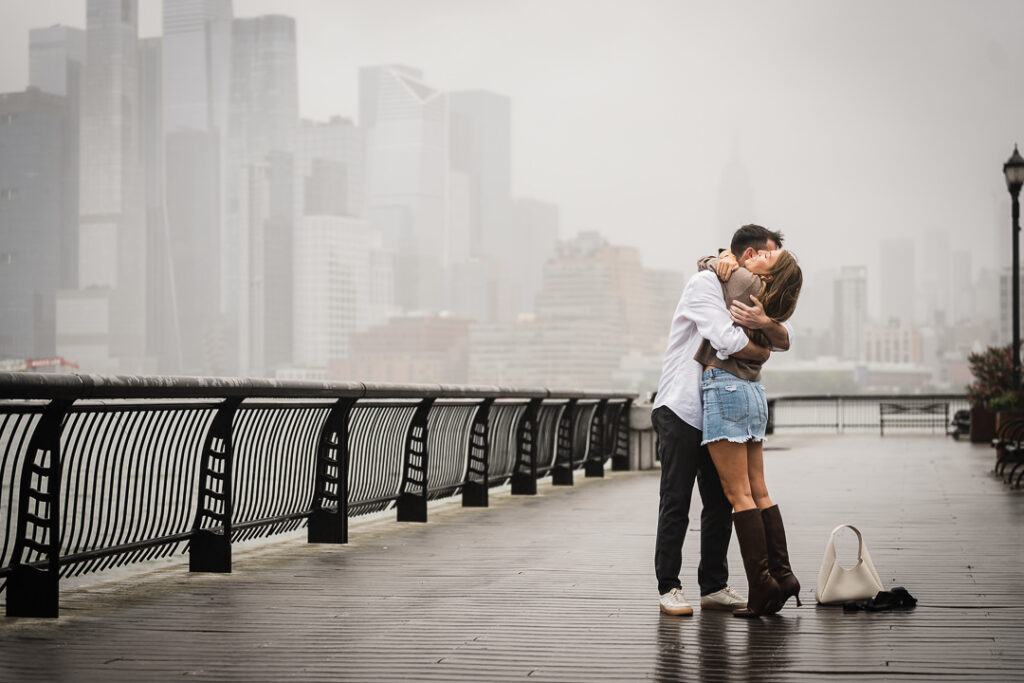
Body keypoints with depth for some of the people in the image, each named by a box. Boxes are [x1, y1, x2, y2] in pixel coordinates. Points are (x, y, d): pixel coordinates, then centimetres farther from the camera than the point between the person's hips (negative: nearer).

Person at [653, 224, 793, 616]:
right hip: (681, 410, -8)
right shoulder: (705, 284, -11)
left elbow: (784, 341, 1)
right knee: (676, 502, -5)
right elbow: (727, 341, -25)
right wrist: (761, 352, -5)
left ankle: (714, 587, 14)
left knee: (721, 502, 7)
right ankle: (668, 588, 1)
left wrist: (765, 323, -22)